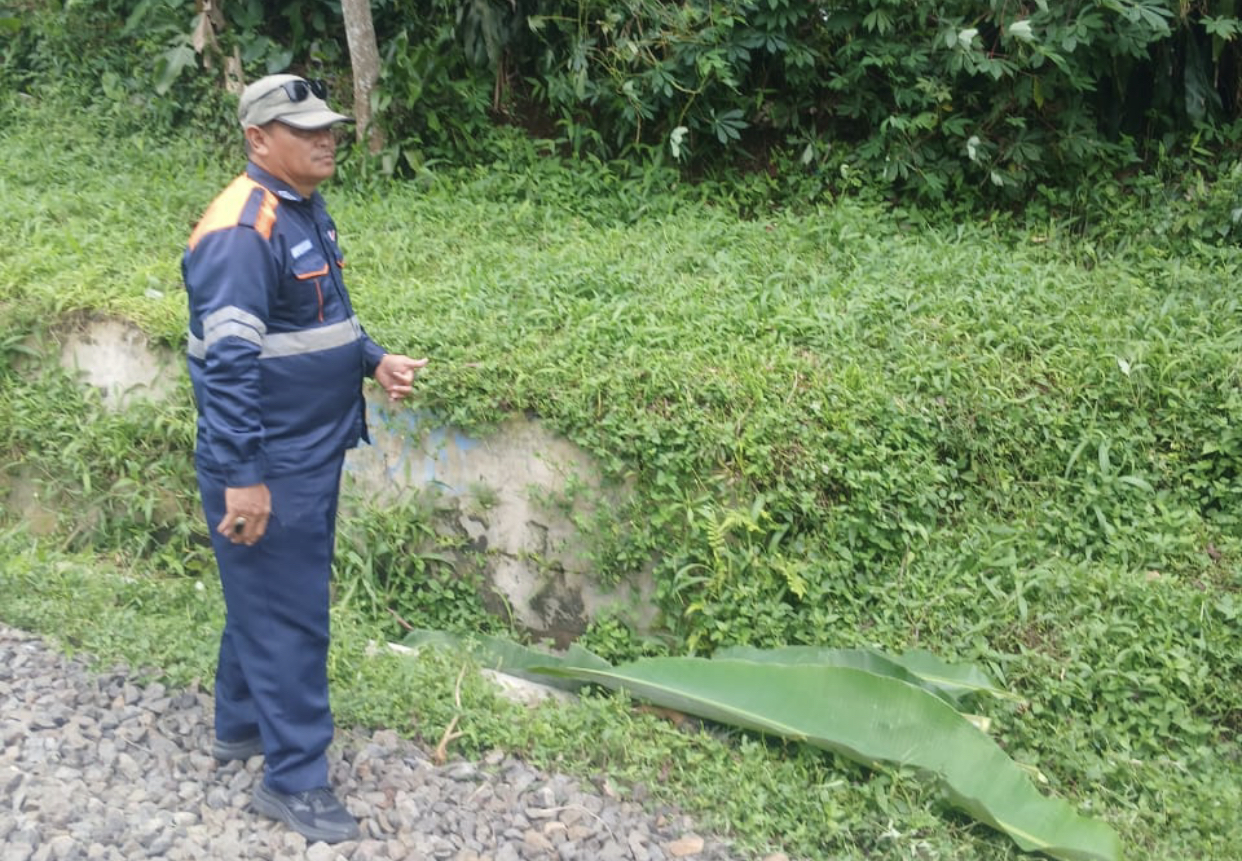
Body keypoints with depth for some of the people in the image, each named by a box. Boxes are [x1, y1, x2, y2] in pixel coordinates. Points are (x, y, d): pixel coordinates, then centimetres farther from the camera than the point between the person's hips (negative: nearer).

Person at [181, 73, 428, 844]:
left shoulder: (309, 212, 10)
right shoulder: (242, 230, -21)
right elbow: (228, 362, -25)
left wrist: (376, 361, 8)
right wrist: (242, 476, -26)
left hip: (312, 454, 10)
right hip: (267, 467, -10)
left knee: (270, 597, 21)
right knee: (285, 614, -2)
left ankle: (242, 724, 38)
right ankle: (295, 779, 9)